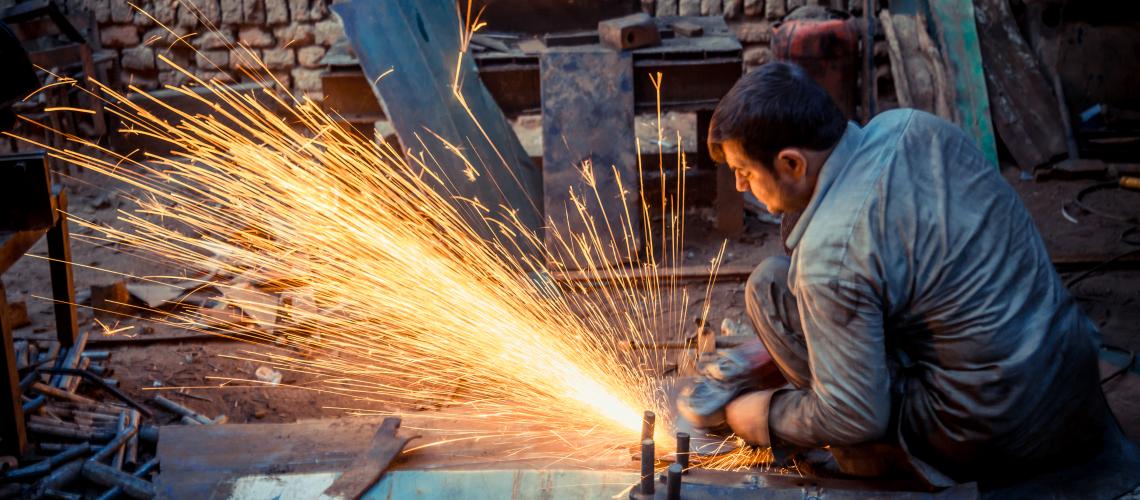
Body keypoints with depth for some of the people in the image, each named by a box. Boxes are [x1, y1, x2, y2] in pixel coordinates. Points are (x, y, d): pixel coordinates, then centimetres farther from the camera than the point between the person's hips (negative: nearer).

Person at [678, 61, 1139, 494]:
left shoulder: (830, 254, -24)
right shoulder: (914, 126, -1)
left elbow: (856, 419, -18)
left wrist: (745, 415, 0)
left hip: (992, 442, -8)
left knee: (771, 285, -6)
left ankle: (886, 460, 7)